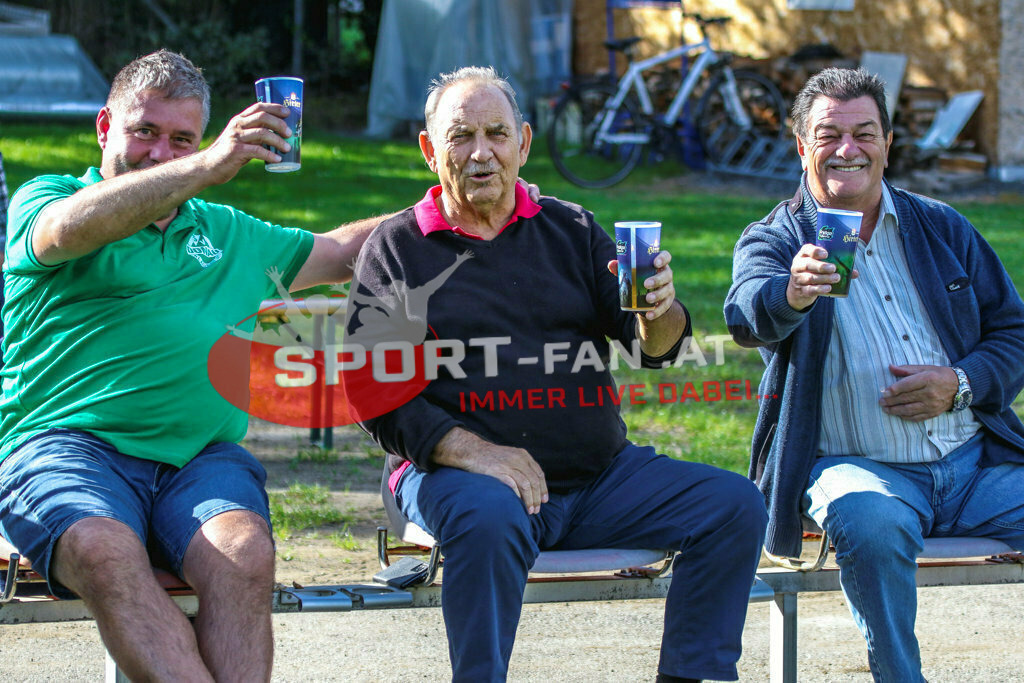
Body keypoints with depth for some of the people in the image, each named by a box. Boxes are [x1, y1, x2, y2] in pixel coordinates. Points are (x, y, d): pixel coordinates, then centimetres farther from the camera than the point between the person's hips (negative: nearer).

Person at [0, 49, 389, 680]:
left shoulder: (230, 235, 30)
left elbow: (347, 249, 40)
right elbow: (70, 229, -12)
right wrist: (210, 168, -19)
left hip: (201, 456, 4)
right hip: (68, 445, -4)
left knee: (245, 555, -32)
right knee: (105, 552, -38)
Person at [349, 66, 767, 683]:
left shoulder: (573, 232, 16)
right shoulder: (395, 249, 8)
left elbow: (653, 345, 6)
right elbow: (375, 394, -2)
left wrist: (659, 312, -21)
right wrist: (472, 451, -19)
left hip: (599, 472, 4)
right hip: (455, 472, -4)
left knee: (734, 505, -13)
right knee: (490, 520, -38)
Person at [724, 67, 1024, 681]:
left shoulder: (943, 230, 16)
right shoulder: (774, 241, 4)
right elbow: (750, 315, -19)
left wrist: (960, 384, -5)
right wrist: (791, 292, -44)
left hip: (973, 463, 3)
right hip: (858, 467, -3)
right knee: (871, 525, -38)